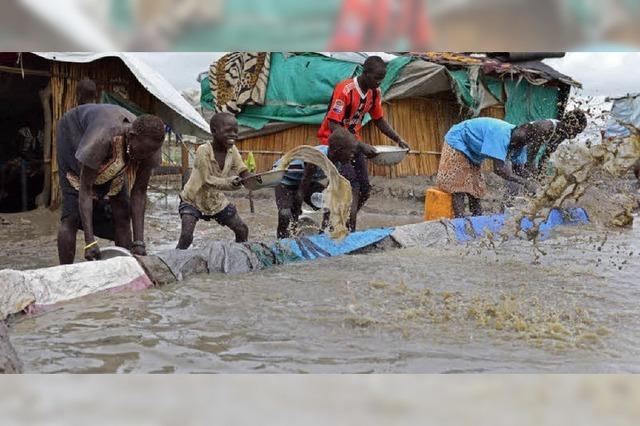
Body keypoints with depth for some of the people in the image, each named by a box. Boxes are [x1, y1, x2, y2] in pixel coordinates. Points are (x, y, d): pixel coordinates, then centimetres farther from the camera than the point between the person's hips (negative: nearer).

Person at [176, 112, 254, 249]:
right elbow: (207, 180, -30)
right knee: (186, 236, -25)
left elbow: (244, 173, -11)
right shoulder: (204, 151, -27)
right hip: (193, 200, -6)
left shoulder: (232, 150, -9)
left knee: (242, 230, 6)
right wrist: (229, 183, -46)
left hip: (216, 199, 6)